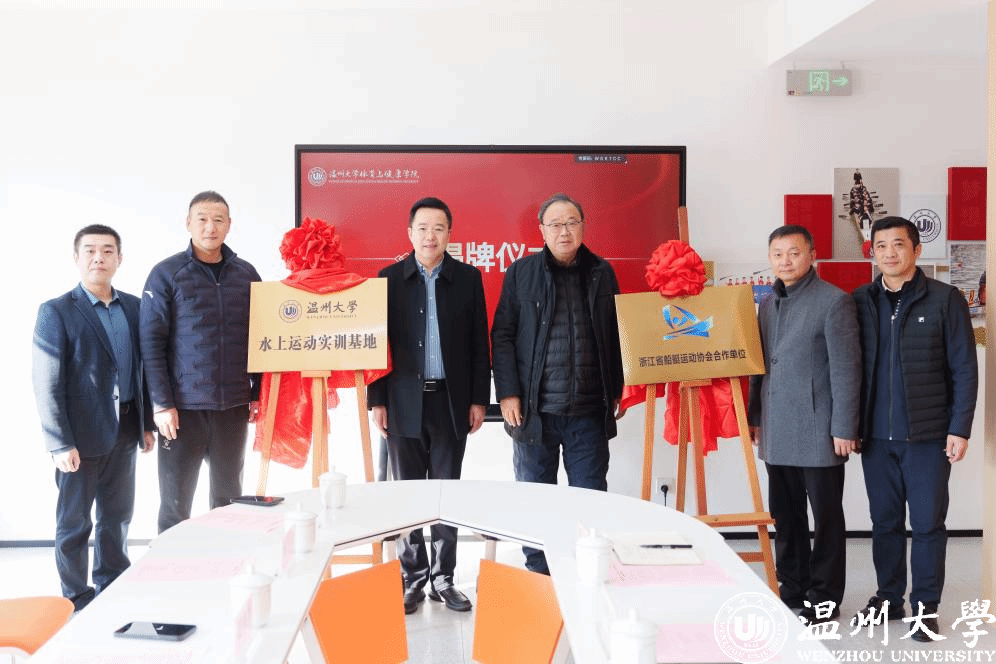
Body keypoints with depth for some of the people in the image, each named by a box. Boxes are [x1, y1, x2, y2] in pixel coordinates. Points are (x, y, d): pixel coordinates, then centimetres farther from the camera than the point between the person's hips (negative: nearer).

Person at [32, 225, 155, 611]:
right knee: (74, 523, 7)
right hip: (82, 436, -5)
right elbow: (46, 384, -11)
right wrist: (60, 444, -15)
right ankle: (77, 602, 20)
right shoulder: (56, 312, -8)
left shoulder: (133, 307, 7)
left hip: (125, 433, 5)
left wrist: (147, 423, 10)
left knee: (118, 516, 17)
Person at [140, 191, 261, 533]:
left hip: (234, 407, 3)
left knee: (228, 499, 13)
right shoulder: (166, 274, -3)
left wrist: (258, 395, 8)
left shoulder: (246, 274, 7)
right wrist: (162, 403, -11)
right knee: (175, 505, 5)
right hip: (182, 409, -3)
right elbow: (151, 342, -6)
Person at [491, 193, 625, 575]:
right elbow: (502, 336, 1)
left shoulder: (602, 273, 8)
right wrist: (508, 393, -6)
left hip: (589, 412, 1)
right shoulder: (521, 273, 2)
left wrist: (617, 392, 9)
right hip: (535, 410, -1)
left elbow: (615, 336, 12)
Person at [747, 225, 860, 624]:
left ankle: (824, 599, 16)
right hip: (777, 433, 7)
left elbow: (845, 368, -11)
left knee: (826, 516, 5)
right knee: (785, 515, 14)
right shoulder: (768, 303, 13)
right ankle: (792, 589, 26)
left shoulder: (834, 301, -8)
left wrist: (844, 429, -14)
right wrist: (754, 417, 16)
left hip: (817, 432, -6)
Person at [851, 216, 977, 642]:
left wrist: (959, 428, -8)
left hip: (928, 435, -3)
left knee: (928, 523, 5)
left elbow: (964, 369, -3)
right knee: (885, 522, 12)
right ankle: (888, 599, 25)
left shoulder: (944, 299, -3)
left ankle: (926, 606, 18)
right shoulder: (860, 302, 5)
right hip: (876, 435, 3)